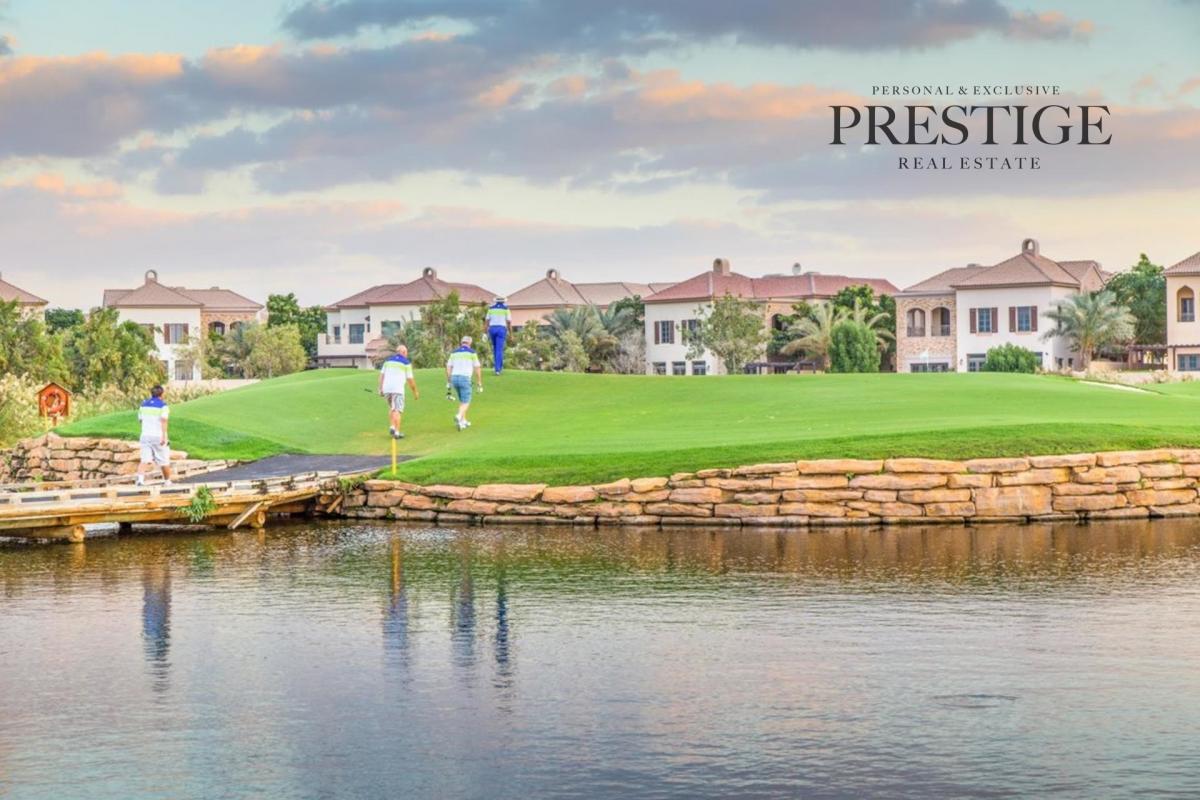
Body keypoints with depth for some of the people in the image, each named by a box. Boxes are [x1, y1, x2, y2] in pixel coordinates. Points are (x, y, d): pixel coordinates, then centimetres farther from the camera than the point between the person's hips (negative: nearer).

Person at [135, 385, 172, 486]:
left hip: (145, 435, 4)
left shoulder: (144, 405, 10)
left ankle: (140, 478, -31)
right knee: (164, 461, 12)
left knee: (145, 460, -5)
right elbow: (164, 421, -20)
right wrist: (164, 436, -27)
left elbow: (140, 419, 20)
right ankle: (168, 482, 25)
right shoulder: (162, 406, -7)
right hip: (158, 436, -4)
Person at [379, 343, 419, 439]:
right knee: (397, 410, -5)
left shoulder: (388, 360, 16)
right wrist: (415, 391, 12)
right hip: (397, 389, -5)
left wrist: (380, 389, 11)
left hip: (386, 388, 5)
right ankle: (397, 432, -11)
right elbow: (410, 379, 2)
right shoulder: (406, 362, 2)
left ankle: (392, 427, 8)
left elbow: (381, 375, 9)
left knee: (391, 408, 21)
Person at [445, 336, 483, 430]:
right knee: (466, 403, -2)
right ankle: (458, 417, -30)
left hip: (454, 379, 5)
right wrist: (480, 384, 4)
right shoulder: (471, 352, 0)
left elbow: (448, 368, 9)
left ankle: (463, 421, 23)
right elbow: (477, 369, -2)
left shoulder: (454, 353, 13)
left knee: (462, 401, 23)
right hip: (464, 379, -5)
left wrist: (448, 383, 13)